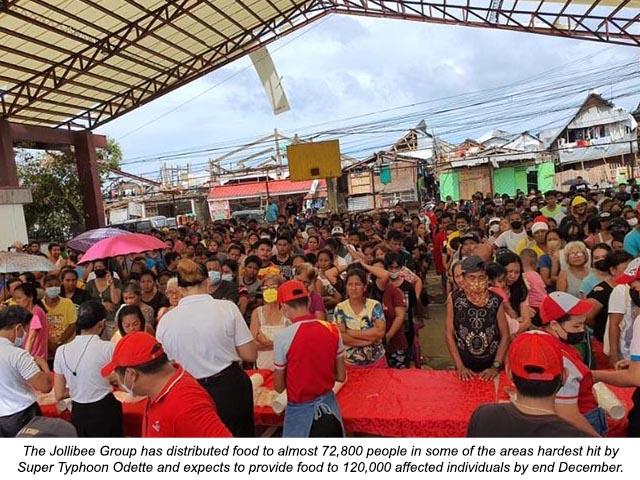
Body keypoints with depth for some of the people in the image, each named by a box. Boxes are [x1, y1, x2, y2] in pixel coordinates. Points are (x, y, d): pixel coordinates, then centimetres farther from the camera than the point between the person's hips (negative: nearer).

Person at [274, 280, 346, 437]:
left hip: (301, 410, -4)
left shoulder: (282, 337, -18)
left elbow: (279, 387, -7)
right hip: (329, 406, 4)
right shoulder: (332, 330, -7)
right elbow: (341, 376, 3)